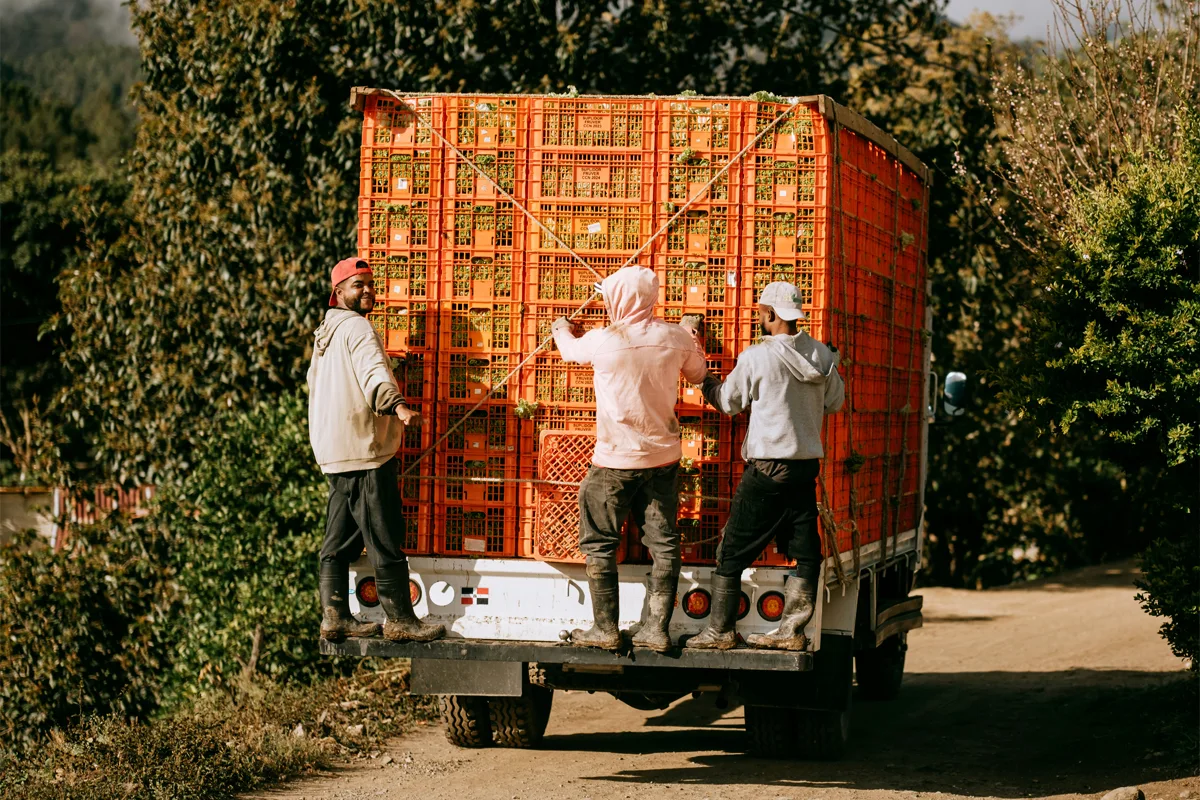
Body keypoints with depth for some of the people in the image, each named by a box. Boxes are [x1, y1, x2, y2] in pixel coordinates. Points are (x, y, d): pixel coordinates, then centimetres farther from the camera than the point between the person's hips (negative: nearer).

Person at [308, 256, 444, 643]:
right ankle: (399, 619, -6)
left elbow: (314, 384, 33)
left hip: (334, 452, 10)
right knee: (384, 538, -7)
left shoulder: (326, 332, 20)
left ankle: (335, 616, 11)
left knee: (341, 537, 11)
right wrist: (397, 406, -46)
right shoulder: (357, 327, -10)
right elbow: (374, 371, -30)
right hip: (364, 449, -10)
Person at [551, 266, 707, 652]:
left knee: (599, 545, 8)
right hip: (663, 458, 3)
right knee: (663, 544, 8)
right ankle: (656, 629, 6)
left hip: (616, 461, -3)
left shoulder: (603, 340, -14)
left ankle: (605, 629, 8)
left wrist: (561, 330, 33)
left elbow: (572, 350, 10)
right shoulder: (675, 338, -6)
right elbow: (698, 374, 14)